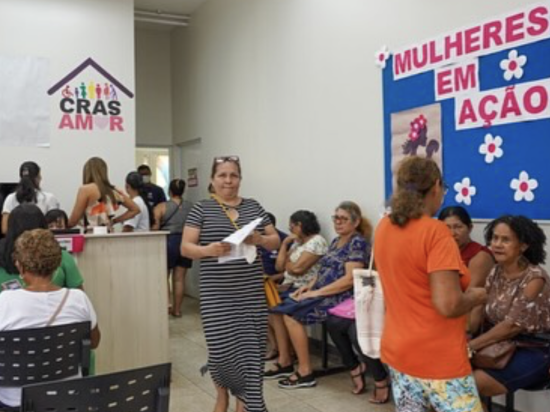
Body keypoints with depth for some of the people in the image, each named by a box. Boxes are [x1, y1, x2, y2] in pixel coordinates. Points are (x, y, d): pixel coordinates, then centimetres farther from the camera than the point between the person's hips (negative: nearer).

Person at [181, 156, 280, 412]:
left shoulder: (254, 207, 9)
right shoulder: (202, 209, 0)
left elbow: (276, 241, 10)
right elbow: (185, 247, -4)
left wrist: (260, 239, -12)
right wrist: (208, 250, -23)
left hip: (251, 293, 3)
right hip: (217, 295, -2)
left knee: (250, 348, 2)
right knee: (221, 348, -2)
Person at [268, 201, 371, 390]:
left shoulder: (358, 243, -9)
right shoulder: (336, 241, 18)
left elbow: (350, 279, -19)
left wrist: (316, 292, -20)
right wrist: (309, 286, 1)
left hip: (339, 297, -9)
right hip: (320, 293, 9)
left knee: (291, 314, -24)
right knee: (277, 308, -5)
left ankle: (305, 372, -15)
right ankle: (285, 361, 4)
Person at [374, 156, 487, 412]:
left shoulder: (383, 228, 3)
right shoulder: (435, 231, -20)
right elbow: (448, 305, -24)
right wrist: (476, 296, -6)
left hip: (397, 351, 7)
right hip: (438, 359, -7)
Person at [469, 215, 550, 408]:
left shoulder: (534, 278, -17)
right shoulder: (495, 272, 4)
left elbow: (513, 326, -22)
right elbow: (479, 311, -1)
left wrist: (471, 346, -23)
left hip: (532, 351, -6)